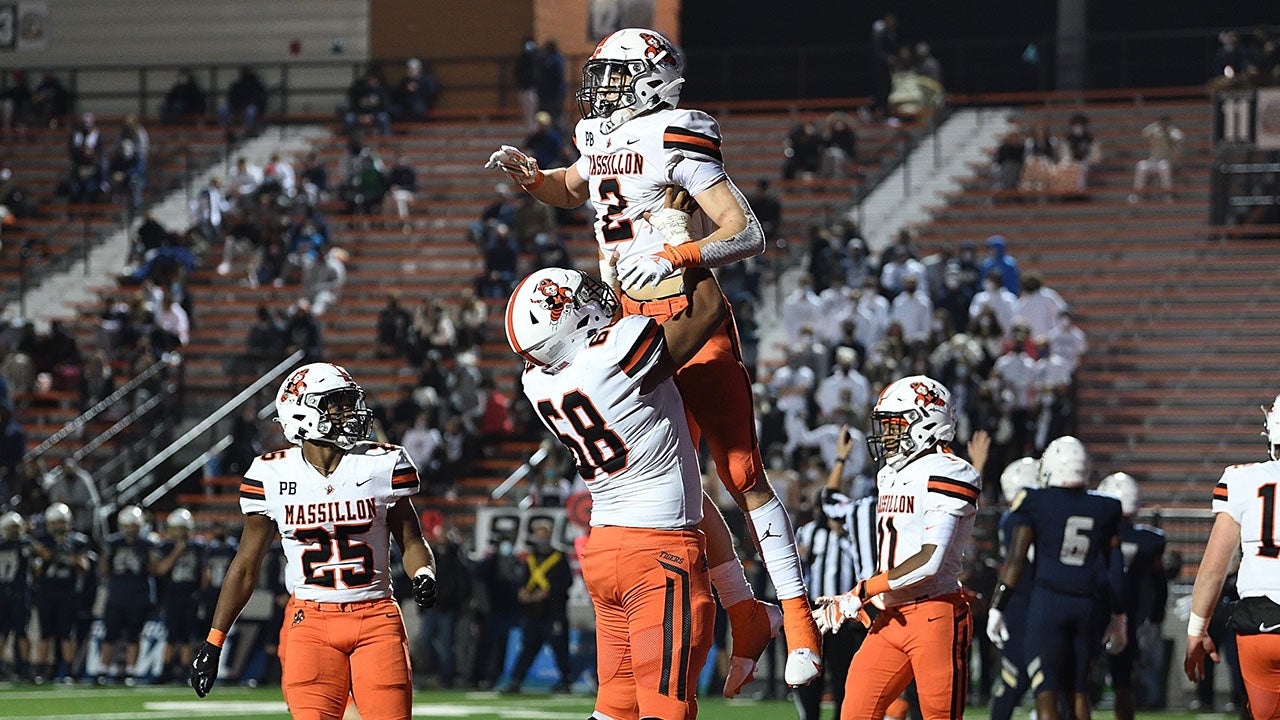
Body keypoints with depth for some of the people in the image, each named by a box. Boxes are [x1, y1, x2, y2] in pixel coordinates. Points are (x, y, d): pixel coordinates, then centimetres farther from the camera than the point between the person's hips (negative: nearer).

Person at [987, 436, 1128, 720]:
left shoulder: (1035, 504, 0)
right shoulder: (1104, 509, 10)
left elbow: (1015, 561, -4)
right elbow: (1115, 569, 14)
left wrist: (996, 609, 0)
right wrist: (1118, 616, 22)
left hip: (1047, 601, -4)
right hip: (1088, 606, 4)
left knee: (1046, 694, -4)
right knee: (1078, 692, 15)